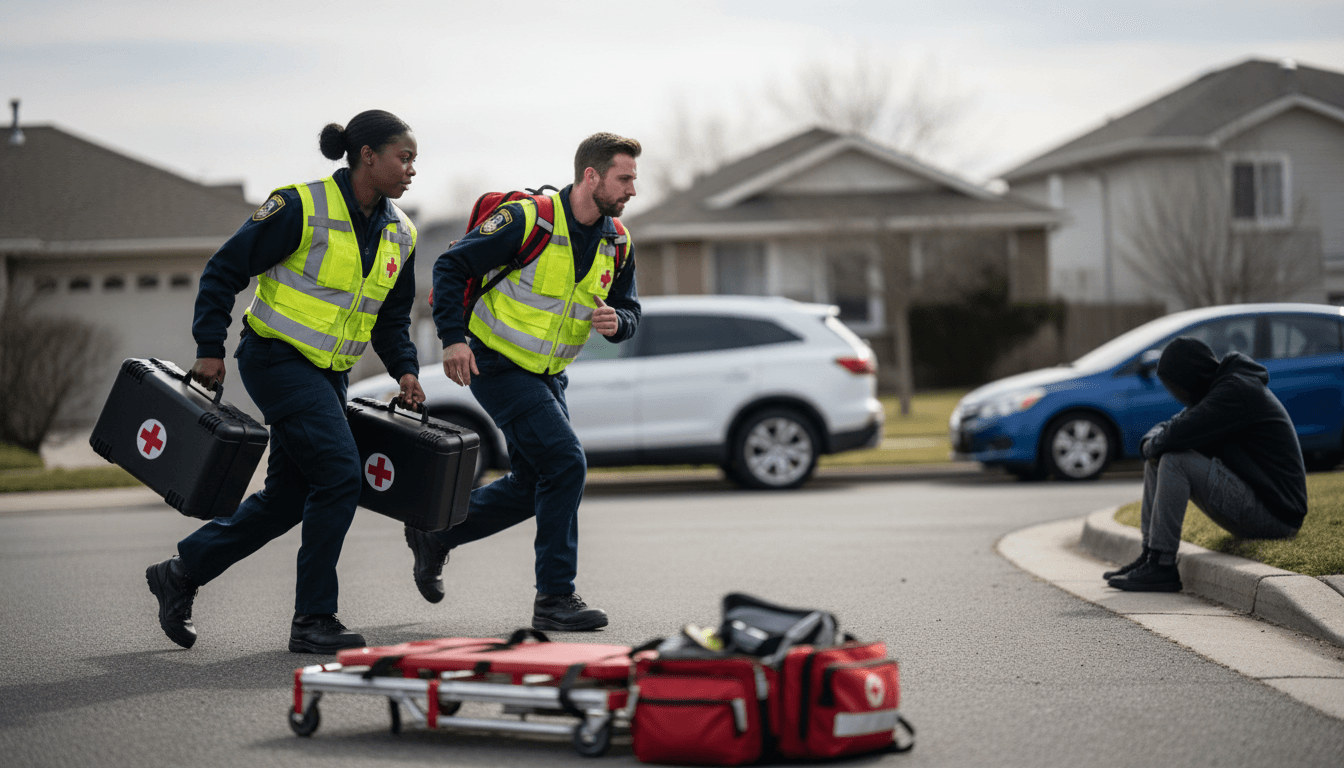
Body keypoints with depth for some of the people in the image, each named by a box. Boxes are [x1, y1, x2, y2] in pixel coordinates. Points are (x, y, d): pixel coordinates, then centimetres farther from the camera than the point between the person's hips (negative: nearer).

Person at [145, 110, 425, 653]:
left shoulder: (400, 234, 5)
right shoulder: (302, 207, -17)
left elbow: (392, 316, 18)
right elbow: (225, 271, -12)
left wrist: (405, 369, 2)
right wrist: (210, 349, -16)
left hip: (328, 373, 8)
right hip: (277, 359, -8)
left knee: (289, 497, 10)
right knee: (339, 473, -18)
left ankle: (181, 572, 27)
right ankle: (313, 620, -8)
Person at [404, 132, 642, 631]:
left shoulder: (617, 242, -1)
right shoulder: (528, 220, -22)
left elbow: (629, 311, 8)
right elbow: (451, 266, -17)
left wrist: (615, 322, -17)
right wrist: (454, 338, -26)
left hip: (547, 375, 8)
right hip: (497, 365, -8)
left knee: (532, 486, 12)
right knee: (565, 463, -17)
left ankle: (433, 536, 33)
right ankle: (554, 598, -9)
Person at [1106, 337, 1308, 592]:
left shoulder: (1237, 391, -18)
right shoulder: (1216, 390, 13)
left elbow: (1178, 435, -26)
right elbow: (1167, 429, 18)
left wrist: (1154, 445, -4)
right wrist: (1151, 444, -6)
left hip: (1275, 512, -10)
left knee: (1175, 461, -21)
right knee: (1158, 462, 10)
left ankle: (1161, 567, -18)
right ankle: (1149, 557, 6)